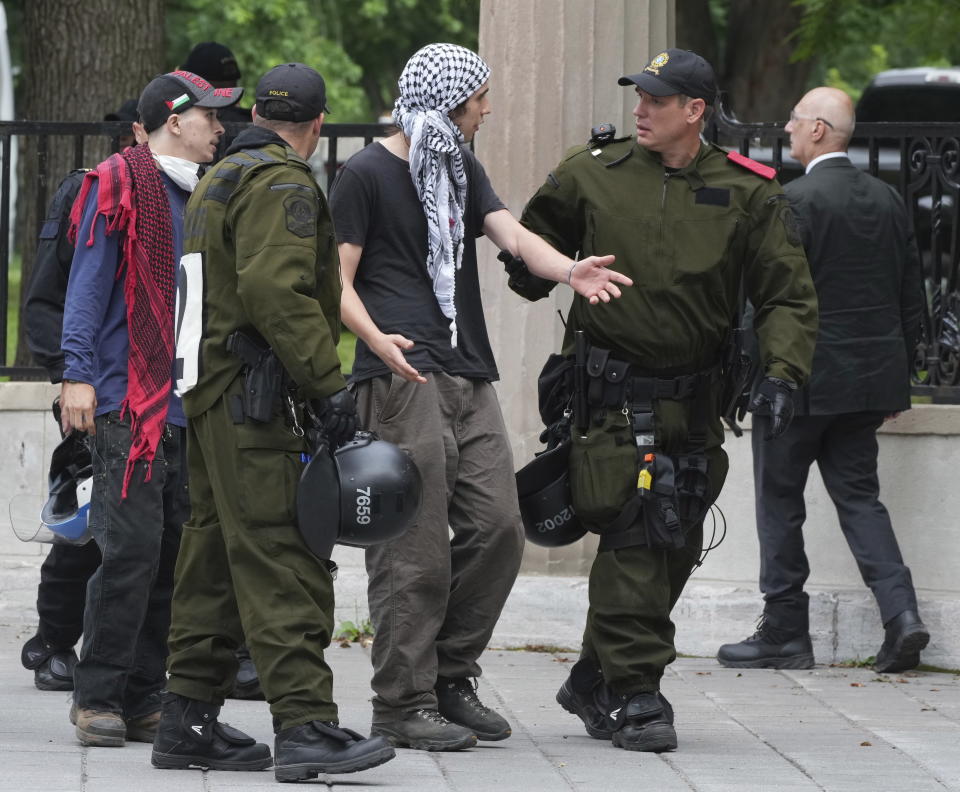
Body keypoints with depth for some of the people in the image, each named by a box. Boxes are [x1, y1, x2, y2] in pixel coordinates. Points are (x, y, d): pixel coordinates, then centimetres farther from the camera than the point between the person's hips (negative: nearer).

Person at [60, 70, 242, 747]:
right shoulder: (120, 185, -2)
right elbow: (87, 284, -7)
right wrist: (78, 373, -14)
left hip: (190, 405, 7)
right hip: (128, 402, -7)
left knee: (178, 552, 4)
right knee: (134, 548, -12)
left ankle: (143, 699, 9)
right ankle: (98, 697, -4)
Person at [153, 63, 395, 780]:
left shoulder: (220, 179, 21)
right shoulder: (282, 185, -11)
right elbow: (277, 290, -24)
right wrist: (329, 382, -24)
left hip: (210, 394, 10)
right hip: (256, 398, -10)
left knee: (216, 558, 12)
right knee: (283, 562, -14)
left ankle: (189, 721, 15)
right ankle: (305, 727, -19)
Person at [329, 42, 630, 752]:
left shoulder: (463, 169, 20)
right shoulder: (366, 175, -2)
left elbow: (511, 234, 5)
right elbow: (338, 278, -5)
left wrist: (569, 269, -16)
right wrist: (376, 339, -24)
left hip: (470, 378, 8)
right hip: (403, 378, -8)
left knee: (497, 527, 3)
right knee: (415, 551, -9)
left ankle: (451, 677, 16)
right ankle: (402, 703, -3)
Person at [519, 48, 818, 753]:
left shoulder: (746, 193, 1)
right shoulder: (590, 176, 0)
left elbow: (789, 296, 1)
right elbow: (534, 247, 18)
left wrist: (782, 373, -11)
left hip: (693, 400, 3)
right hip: (612, 396, -3)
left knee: (674, 549, 9)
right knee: (635, 541, -13)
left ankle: (595, 681, 24)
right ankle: (634, 694, -7)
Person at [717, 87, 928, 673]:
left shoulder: (794, 201, -14)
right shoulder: (888, 199, 7)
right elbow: (912, 293, 11)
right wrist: (899, 376, 18)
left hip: (804, 380, -6)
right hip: (870, 376, 6)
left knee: (780, 499, 6)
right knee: (859, 495, 12)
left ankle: (784, 633, 9)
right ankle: (901, 613, -5)